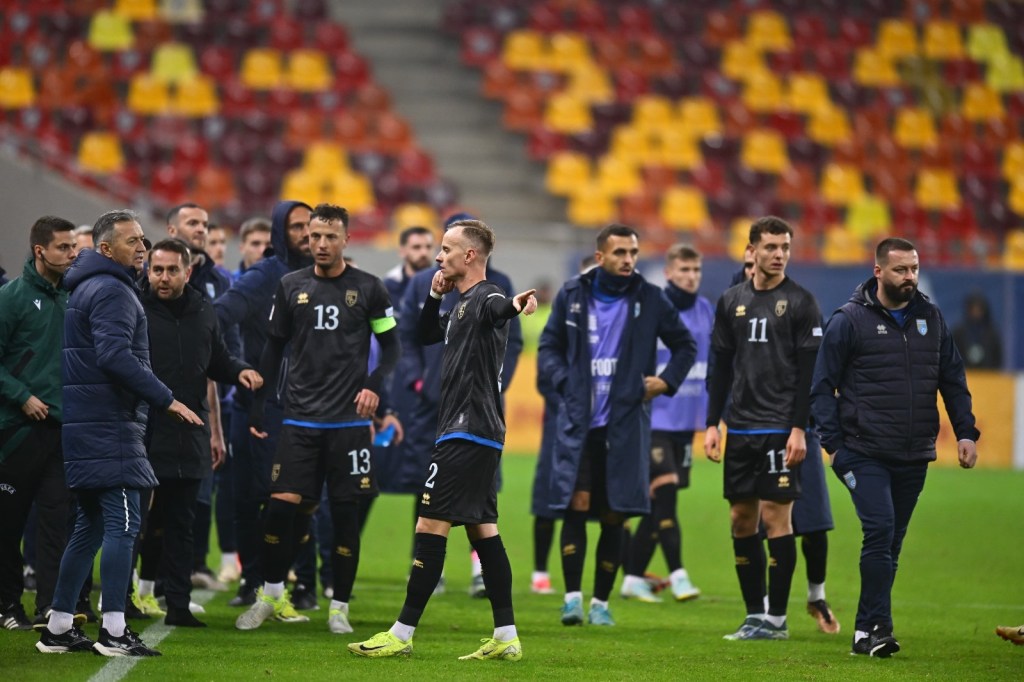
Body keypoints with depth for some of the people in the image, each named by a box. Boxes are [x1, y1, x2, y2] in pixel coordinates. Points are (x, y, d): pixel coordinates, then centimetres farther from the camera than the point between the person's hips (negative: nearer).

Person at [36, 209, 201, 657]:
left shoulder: (86, 287, 20)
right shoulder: (112, 291, -12)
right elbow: (115, 356, -24)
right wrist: (166, 400, -21)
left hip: (85, 424, 10)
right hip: (108, 425, -10)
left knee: (91, 525, 13)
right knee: (122, 523, -11)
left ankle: (58, 628, 14)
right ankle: (113, 631, -14)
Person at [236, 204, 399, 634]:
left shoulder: (368, 289, 2)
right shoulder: (291, 286, 7)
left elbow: (391, 346, 7)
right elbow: (274, 349, 12)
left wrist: (374, 385, -10)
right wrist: (258, 406, 8)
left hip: (349, 421, -1)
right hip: (300, 418, 1)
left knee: (345, 513, 0)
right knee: (282, 505, -7)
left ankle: (339, 607, 10)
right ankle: (270, 596, 8)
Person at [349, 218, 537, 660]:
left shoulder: (484, 298, -13)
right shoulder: (462, 305, 19)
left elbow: (496, 307, -37)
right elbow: (426, 335, 31)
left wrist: (515, 305, -62)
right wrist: (436, 296, 13)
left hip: (468, 433, -11)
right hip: (479, 435, 11)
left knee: (431, 525, -9)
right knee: (482, 529, 9)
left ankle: (402, 635, -8)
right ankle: (506, 637, 9)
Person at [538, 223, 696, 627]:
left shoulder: (649, 299, 3)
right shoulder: (572, 295, 4)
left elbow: (685, 346, 15)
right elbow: (549, 347, 12)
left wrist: (667, 382, 0)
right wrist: (564, 382, -4)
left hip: (626, 423, 0)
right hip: (578, 422, 0)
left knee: (614, 516, 1)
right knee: (576, 505, -11)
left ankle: (601, 602, 11)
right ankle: (572, 598, -9)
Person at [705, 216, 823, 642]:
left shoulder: (800, 302, -2)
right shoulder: (731, 302, 12)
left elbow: (809, 371, -6)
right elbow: (720, 367, 15)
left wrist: (799, 429, -13)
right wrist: (712, 423, 8)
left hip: (780, 428, -5)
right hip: (741, 428, 5)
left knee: (775, 515, -7)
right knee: (742, 519, 6)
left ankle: (777, 619, -1)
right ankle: (755, 615, 13)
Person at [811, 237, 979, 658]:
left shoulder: (930, 319, 10)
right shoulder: (850, 320, -3)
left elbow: (953, 380, 15)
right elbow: (823, 386, -1)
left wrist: (965, 433, 4)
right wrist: (833, 444, -8)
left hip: (914, 458, 5)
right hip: (865, 454, -5)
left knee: (891, 544, 8)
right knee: (880, 531, -18)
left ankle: (866, 631, 15)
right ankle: (877, 627, -15)